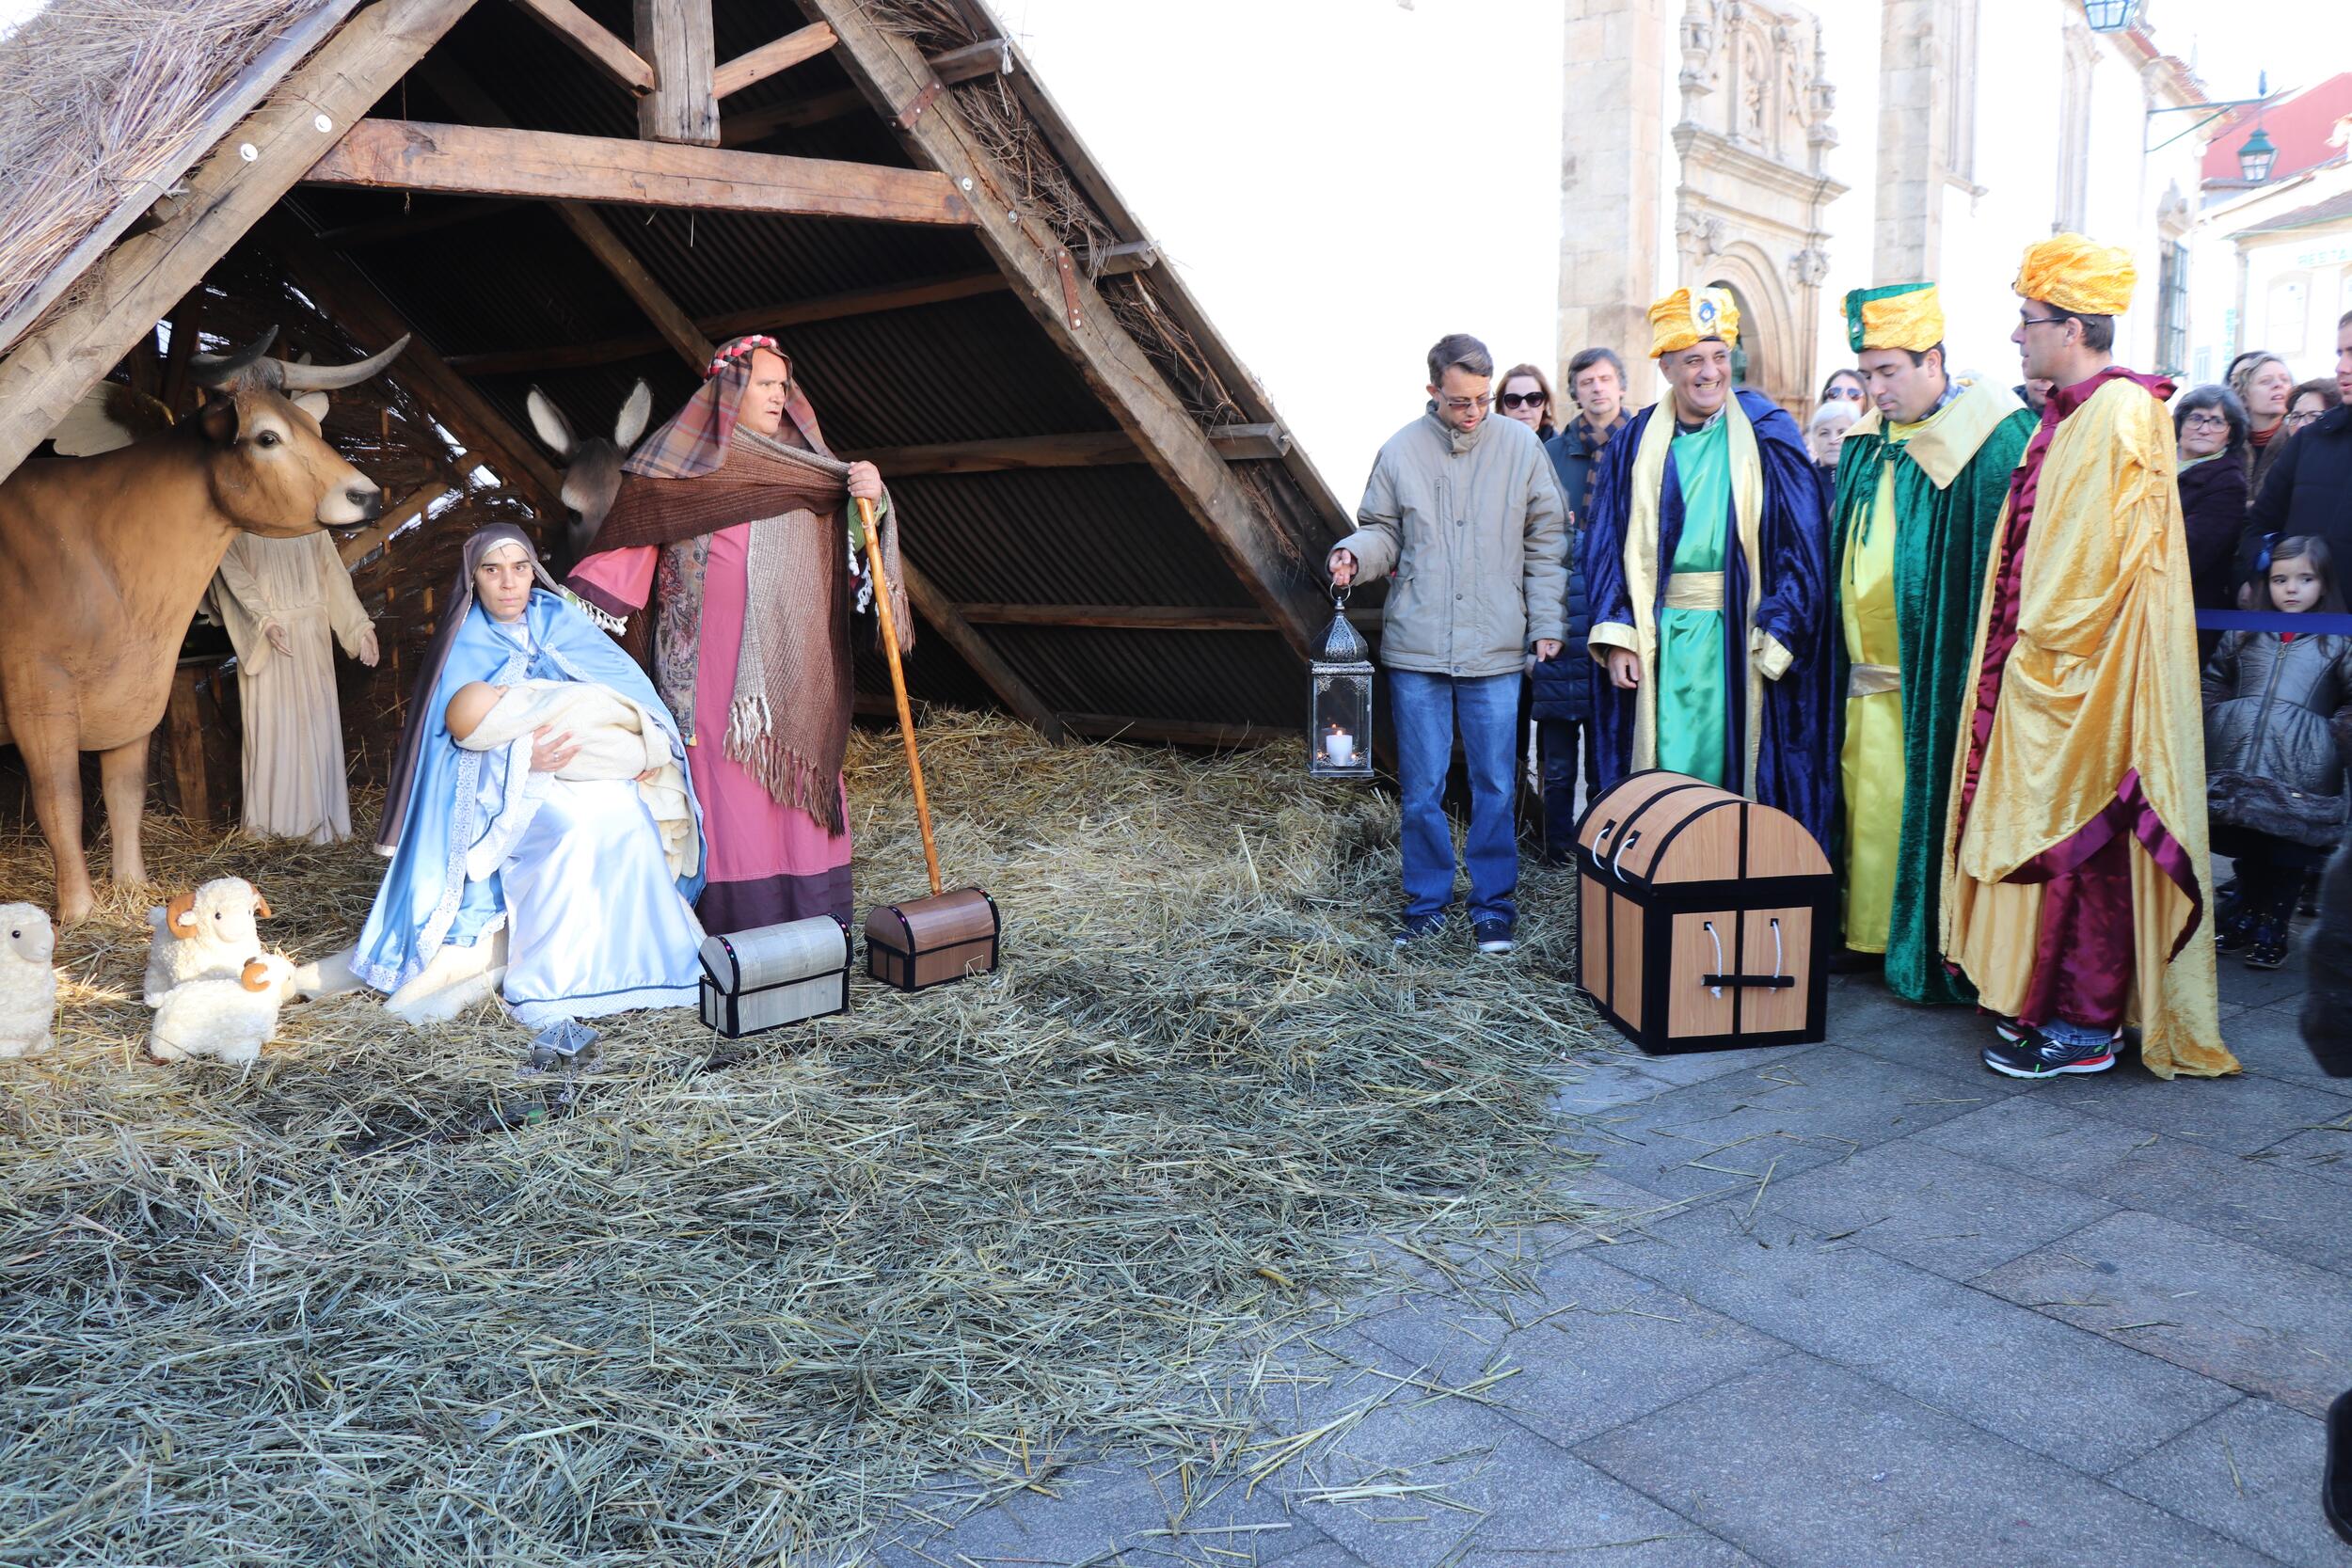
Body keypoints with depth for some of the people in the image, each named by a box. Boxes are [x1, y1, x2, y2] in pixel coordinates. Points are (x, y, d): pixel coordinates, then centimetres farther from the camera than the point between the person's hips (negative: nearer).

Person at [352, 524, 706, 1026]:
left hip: (581, 762, 3)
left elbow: (627, 681, -1)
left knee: (624, 811, -29)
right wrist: (523, 760, -30)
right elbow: (459, 746, -12)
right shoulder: (464, 649, -3)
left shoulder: (558, 622, 5)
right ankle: (550, 982, -28)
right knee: (578, 822, -33)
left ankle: (639, 960, -20)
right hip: (502, 788, -3)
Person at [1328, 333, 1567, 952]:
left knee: (1493, 786, 5)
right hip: (1415, 649, 1)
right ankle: (1426, 901, 20)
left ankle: (1493, 903, 19)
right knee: (1420, 788, 6)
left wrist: (1547, 624, 3)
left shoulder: (1520, 446, 3)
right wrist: (1355, 553, -12)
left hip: (1496, 650, 0)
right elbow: (1384, 531, 11)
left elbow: (1545, 541, 7)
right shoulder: (1400, 451, 3)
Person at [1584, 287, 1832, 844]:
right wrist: (1616, 634, -3)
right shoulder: (1637, 442, 7)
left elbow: (1803, 544, -4)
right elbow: (1606, 544, 7)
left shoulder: (1767, 435, -1)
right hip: (1660, 636, 2)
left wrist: (1776, 637, -11)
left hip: (1742, 635, -2)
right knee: (1668, 765, 4)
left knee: (1736, 766, 2)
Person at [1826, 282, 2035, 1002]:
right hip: (1868, 671, 7)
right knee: (1869, 805, 10)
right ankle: (1871, 936, 20)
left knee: (1932, 806, -2)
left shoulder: (1989, 439, -8)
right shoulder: (1868, 443, 13)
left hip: (1938, 673, -7)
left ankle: (1931, 954, 8)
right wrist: (1842, 656, 14)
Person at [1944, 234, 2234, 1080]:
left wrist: (2039, 652, -15)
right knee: (2049, 821, 13)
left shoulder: (2116, 414, -14)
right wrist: (2024, 650, 15)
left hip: (2082, 670, -9)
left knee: (2078, 836, -3)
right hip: (2047, 660, 9)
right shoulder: (2071, 414, 15)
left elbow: (2094, 552, -19)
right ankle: (2043, 998, 22)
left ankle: (2085, 1025, 6)